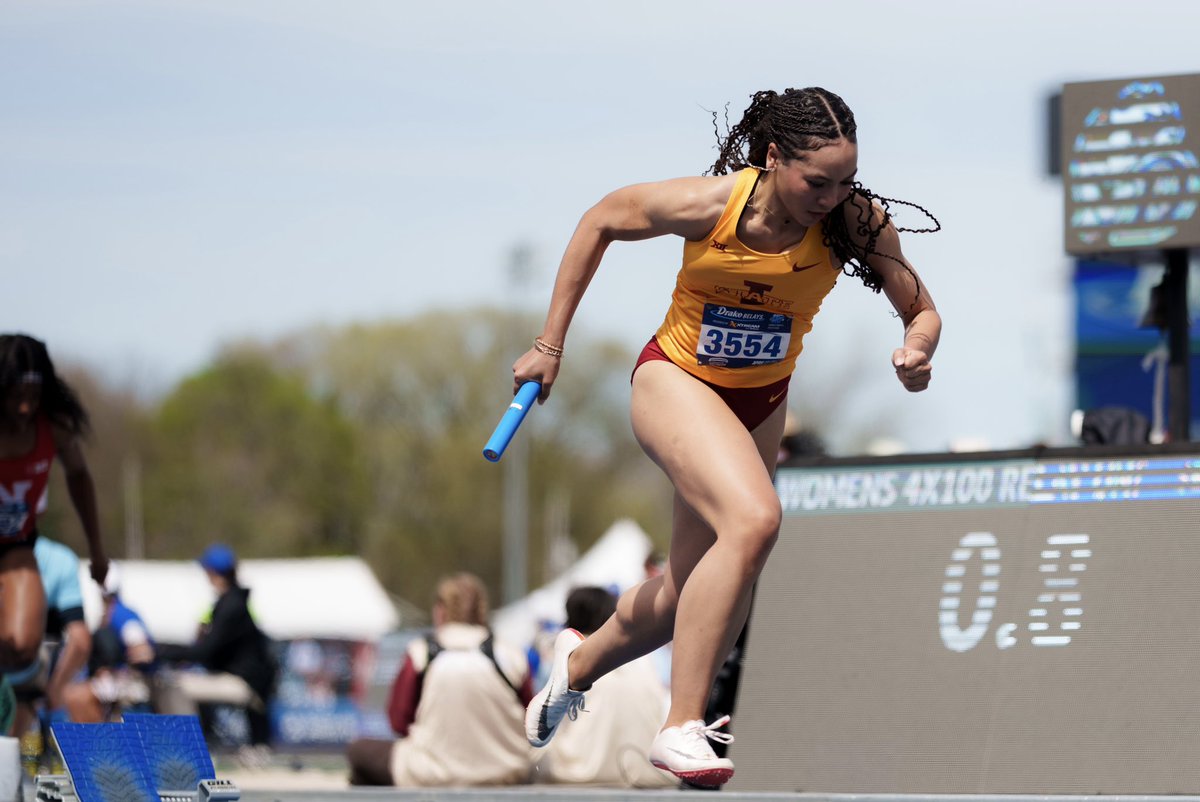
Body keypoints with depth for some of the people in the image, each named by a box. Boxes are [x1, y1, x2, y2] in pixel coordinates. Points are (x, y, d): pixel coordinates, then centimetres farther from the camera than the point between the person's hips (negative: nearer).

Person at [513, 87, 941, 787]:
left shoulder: (859, 223, -20)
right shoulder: (706, 205, -26)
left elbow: (922, 312, -8)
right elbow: (602, 221, -8)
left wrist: (918, 354, -33)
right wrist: (550, 345, -4)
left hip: (761, 404, 5)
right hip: (676, 381, -5)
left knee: (691, 594, 13)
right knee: (755, 519, -32)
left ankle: (581, 662, 46)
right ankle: (682, 728, -27)